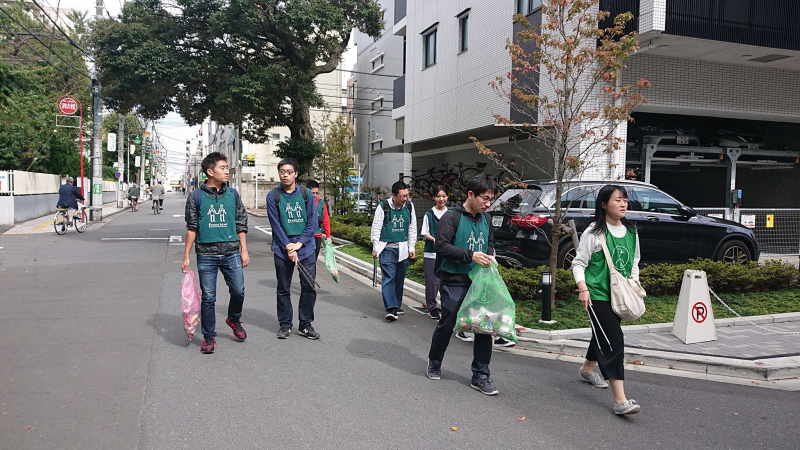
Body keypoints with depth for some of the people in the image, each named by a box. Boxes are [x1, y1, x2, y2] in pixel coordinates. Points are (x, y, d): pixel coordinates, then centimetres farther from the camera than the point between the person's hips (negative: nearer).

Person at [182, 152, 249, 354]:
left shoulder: (232, 194, 6)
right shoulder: (196, 197, -1)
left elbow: (241, 225, 9)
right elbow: (192, 228, 2)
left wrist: (244, 251, 5)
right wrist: (186, 256, 0)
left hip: (231, 253, 2)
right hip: (206, 255, -2)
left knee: (238, 291, 2)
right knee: (208, 298, 4)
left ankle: (234, 319, 32)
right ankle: (209, 337, 18)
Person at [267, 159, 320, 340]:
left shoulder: (306, 194, 3)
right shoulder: (273, 196, -1)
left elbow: (313, 222, 0)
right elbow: (276, 225, -5)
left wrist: (299, 243, -10)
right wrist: (288, 248, -12)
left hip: (306, 249, 1)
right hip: (282, 250, -1)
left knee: (309, 287, 2)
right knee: (283, 289, 7)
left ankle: (305, 324, 16)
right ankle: (285, 324, 20)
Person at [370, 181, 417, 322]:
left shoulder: (409, 206, 4)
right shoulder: (383, 207, -8)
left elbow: (412, 228, 13)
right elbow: (376, 228, -1)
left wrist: (412, 248, 12)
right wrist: (375, 248, 0)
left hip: (403, 249, 4)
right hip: (387, 248, -4)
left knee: (400, 278, 10)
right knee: (388, 277, -12)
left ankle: (397, 306, 22)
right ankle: (391, 309, -16)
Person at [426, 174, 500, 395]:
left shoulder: (486, 220, 11)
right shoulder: (451, 217, -11)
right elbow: (441, 246, -18)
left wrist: (489, 256, 2)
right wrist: (470, 256, -24)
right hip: (454, 283, -5)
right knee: (446, 325, 8)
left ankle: (480, 376, 13)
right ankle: (434, 362, 34)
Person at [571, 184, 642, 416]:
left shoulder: (631, 232, 8)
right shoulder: (594, 233, -11)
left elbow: (634, 262, 20)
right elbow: (578, 263, -8)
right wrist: (583, 289, -18)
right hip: (598, 295, -7)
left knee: (603, 336, 22)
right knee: (613, 342, -14)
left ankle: (587, 369, 50)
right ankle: (620, 401, -13)